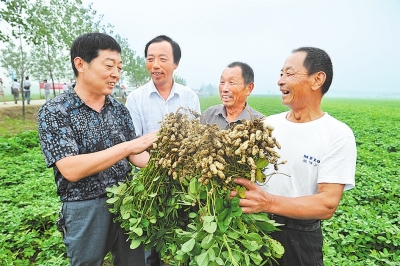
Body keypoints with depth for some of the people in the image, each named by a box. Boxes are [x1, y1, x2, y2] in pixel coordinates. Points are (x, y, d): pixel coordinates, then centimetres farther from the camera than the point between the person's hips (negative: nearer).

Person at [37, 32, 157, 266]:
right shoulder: (54, 111, -10)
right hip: (86, 210, -4)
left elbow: (136, 156, 2)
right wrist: (127, 146, -27)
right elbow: (71, 170, -21)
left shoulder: (119, 109, 4)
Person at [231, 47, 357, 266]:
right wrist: (233, 187, -16)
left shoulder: (338, 135, -13)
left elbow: (328, 204, -19)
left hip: (299, 239, -4)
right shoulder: (268, 124, 0)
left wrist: (269, 202, -32)